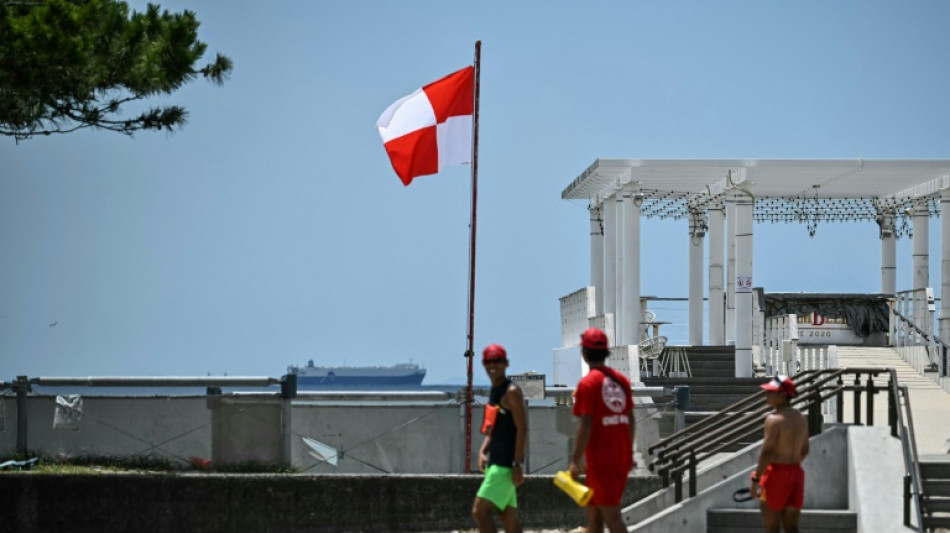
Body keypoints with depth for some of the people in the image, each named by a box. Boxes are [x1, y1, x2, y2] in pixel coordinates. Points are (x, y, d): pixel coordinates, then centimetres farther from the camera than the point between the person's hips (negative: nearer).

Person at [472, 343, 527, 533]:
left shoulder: (511, 392, -12)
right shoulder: (493, 391, 15)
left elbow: (522, 429, -17)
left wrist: (518, 464, -21)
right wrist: (483, 450, 8)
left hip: (506, 464, -9)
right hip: (495, 461, 9)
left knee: (480, 510, -15)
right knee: (509, 517, 8)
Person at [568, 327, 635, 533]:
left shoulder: (587, 383, -11)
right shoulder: (621, 380, 9)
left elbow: (586, 425, -17)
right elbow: (630, 419, 13)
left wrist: (576, 460, -13)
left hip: (601, 459, -7)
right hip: (622, 457, 7)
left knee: (611, 516, -7)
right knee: (593, 511, 17)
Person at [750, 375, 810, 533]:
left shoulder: (774, 419, -15)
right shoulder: (801, 418, 10)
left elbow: (767, 452, -19)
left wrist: (756, 480, -15)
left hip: (776, 473, -7)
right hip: (797, 472, 7)